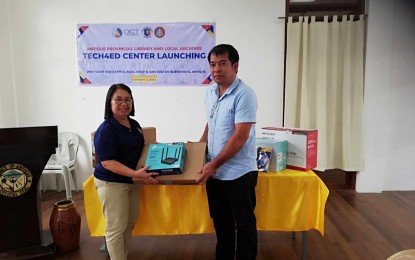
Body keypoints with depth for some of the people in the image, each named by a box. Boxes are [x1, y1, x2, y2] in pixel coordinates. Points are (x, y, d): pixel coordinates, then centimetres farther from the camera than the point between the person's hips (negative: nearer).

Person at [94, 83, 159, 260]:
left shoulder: (135, 124, 6)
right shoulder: (106, 130, -19)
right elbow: (107, 162, -24)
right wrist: (136, 174, -31)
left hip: (131, 181, 8)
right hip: (111, 183, -8)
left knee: (130, 224, 18)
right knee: (116, 227, 1)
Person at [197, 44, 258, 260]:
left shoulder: (244, 95, -17)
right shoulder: (209, 93, 6)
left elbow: (239, 137, -21)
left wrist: (214, 164, -18)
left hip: (238, 173, -7)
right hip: (214, 172, 7)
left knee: (244, 224, 10)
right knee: (221, 222, 22)